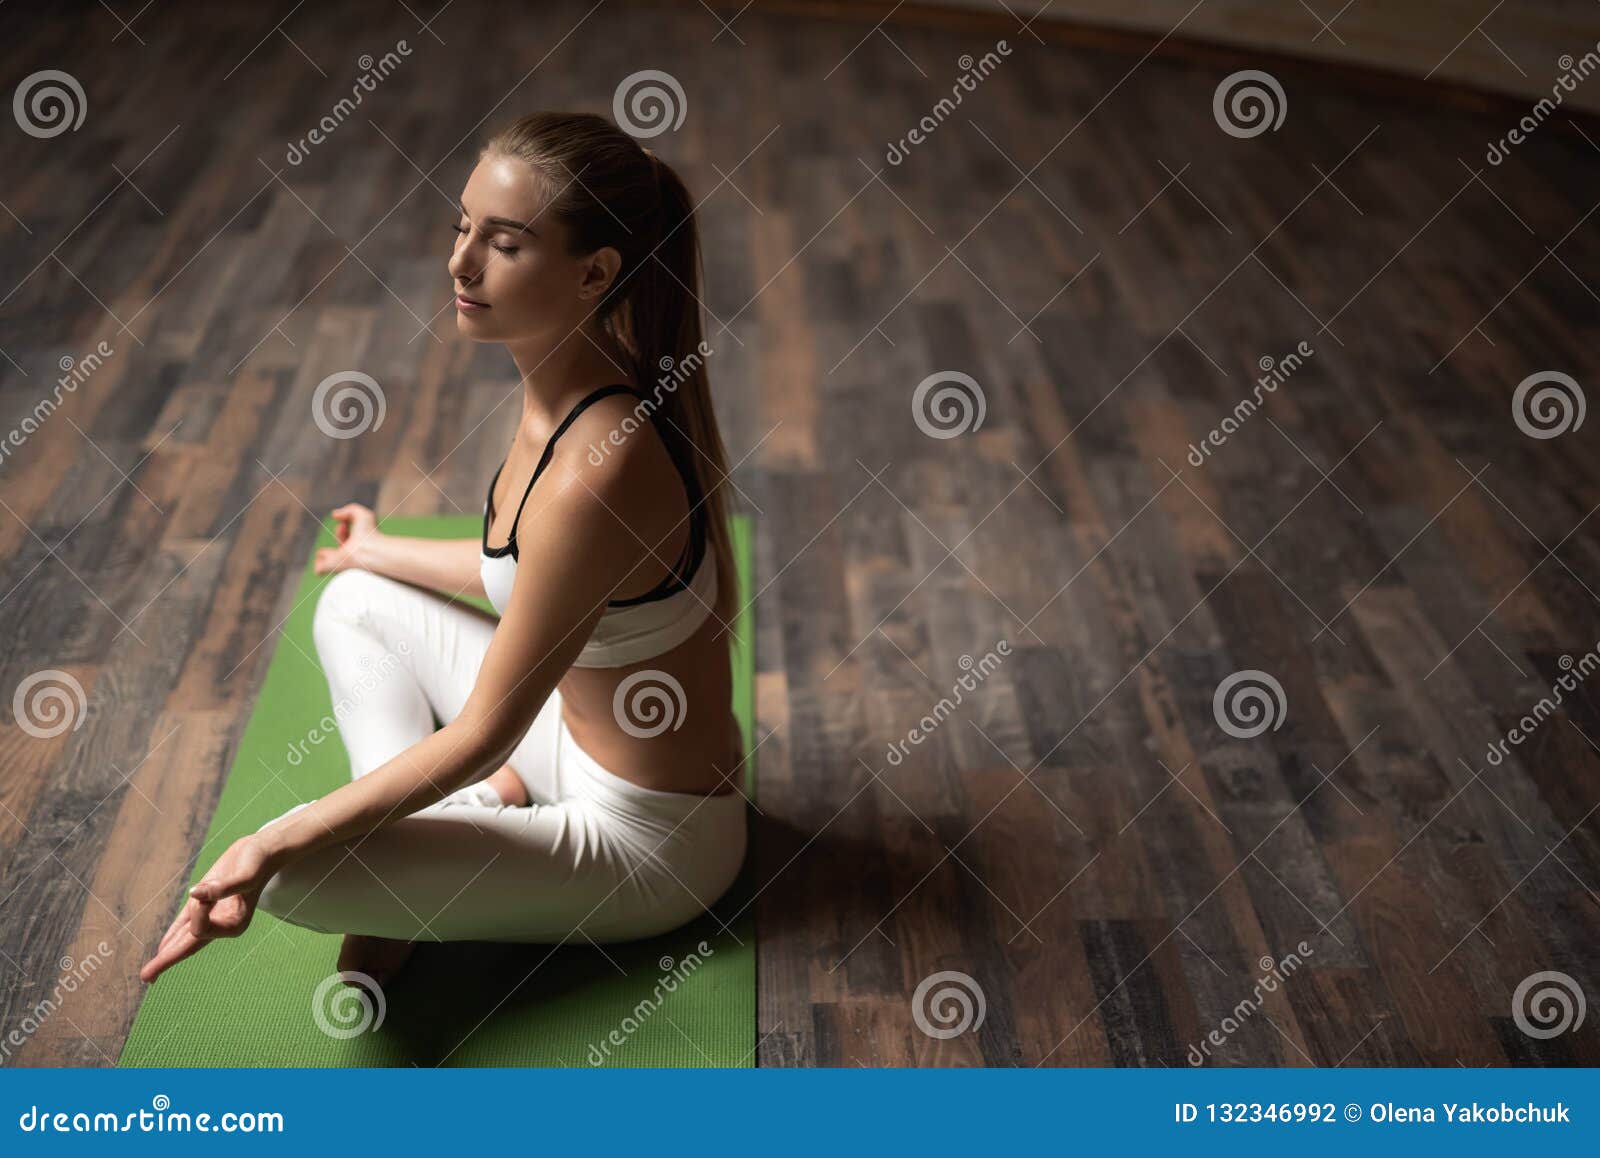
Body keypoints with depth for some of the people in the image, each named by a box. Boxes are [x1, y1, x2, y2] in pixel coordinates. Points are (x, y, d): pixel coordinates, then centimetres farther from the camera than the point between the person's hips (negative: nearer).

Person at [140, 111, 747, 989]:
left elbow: (483, 733, -25)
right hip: (578, 726, 9)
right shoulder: (563, 386, -8)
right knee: (355, 603, 15)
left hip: (649, 839, -8)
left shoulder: (596, 469, -35)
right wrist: (383, 551, 27)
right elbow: (525, 571, 10)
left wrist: (275, 847, -21)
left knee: (294, 871, -18)